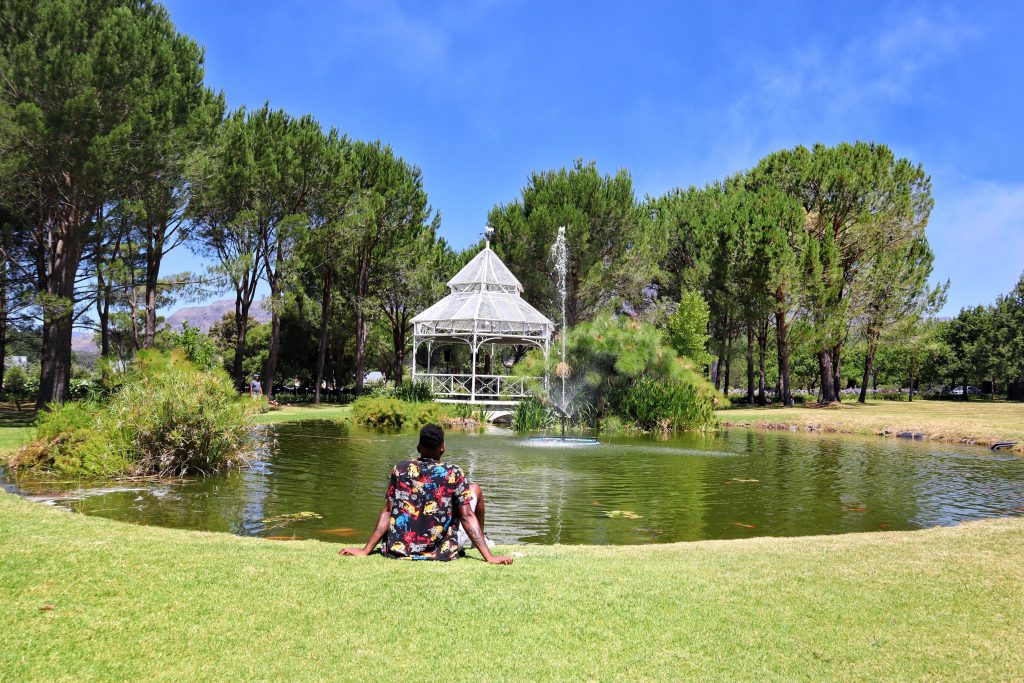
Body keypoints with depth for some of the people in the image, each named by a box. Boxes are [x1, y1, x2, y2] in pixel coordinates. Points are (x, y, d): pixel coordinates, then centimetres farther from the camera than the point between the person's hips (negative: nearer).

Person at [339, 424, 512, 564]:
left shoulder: (400, 469, -2)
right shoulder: (453, 473, -9)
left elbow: (387, 512, -2)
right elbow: (467, 517, -12)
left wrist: (365, 550, 3)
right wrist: (489, 557, -11)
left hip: (398, 550, 3)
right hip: (441, 552, -3)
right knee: (475, 489, 15)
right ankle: (481, 540, 39)